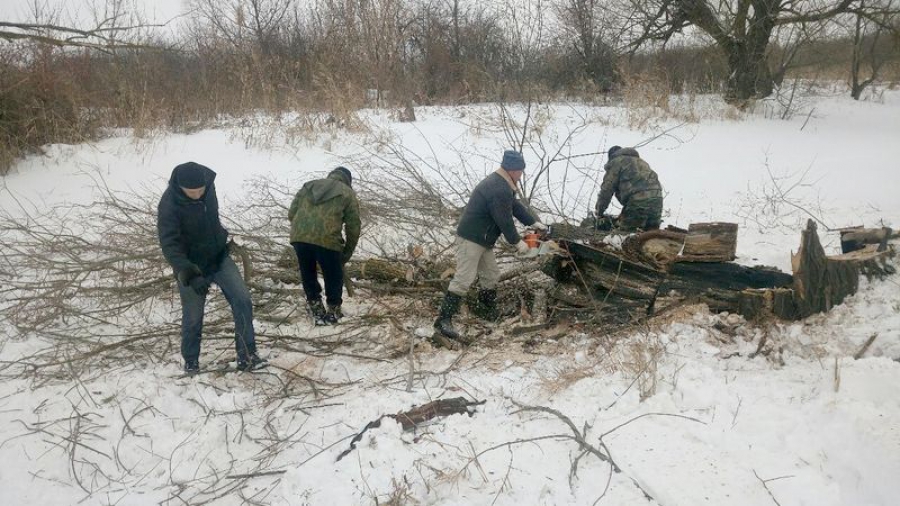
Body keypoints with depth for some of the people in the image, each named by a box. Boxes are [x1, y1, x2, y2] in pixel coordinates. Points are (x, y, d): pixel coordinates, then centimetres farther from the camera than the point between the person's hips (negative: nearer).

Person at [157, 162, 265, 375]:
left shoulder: (209, 184, -10)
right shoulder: (169, 205, -26)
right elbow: (170, 245, -29)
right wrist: (190, 275, -40)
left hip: (219, 257, 4)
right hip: (191, 266, -4)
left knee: (242, 300, -10)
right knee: (193, 317, 5)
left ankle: (247, 356, -3)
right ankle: (191, 361, 29)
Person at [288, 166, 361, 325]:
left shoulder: (309, 185, 25)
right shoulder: (348, 194, 16)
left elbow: (291, 214, 19)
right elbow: (353, 228, 12)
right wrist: (347, 254, 22)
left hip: (298, 237, 4)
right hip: (327, 240, -3)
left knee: (307, 274, 23)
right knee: (333, 276, 18)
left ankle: (317, 311, 29)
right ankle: (333, 313, 28)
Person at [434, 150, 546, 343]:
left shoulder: (500, 183, 11)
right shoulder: (499, 190, -24)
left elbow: (515, 206, 20)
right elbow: (505, 220, -19)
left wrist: (534, 223, 19)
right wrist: (517, 242, -6)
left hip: (483, 240, 11)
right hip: (471, 239, -11)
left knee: (491, 275, 17)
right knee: (464, 279, -14)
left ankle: (488, 311, 32)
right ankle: (443, 320, -16)